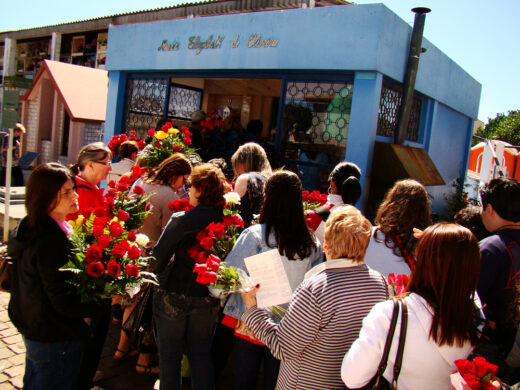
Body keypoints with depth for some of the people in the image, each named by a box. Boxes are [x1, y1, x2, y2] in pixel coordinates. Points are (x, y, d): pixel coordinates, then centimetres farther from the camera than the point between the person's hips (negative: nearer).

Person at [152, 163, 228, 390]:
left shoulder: (181, 220, -19)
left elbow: (158, 258, -13)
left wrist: (158, 274, 7)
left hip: (174, 295, -3)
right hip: (208, 299, 4)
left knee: (170, 354, 17)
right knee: (201, 354, 20)